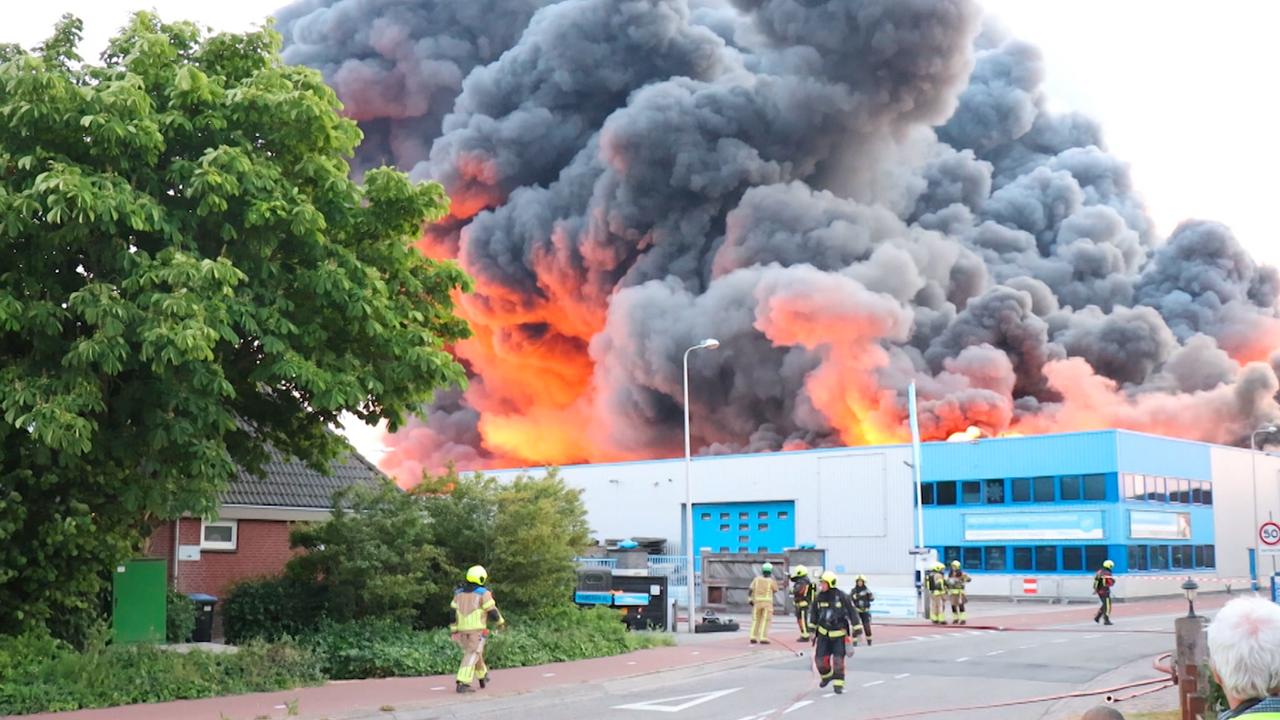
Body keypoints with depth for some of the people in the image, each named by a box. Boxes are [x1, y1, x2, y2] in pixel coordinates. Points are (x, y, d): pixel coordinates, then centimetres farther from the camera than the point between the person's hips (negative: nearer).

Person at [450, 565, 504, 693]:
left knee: (474, 653, 22)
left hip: (462, 630, 6)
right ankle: (462, 684, -18)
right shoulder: (483, 593, -9)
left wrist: (454, 631, 11)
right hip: (477, 630, -6)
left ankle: (482, 677, 36)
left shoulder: (459, 593, 8)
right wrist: (500, 621, 9)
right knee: (471, 657, -7)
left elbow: (453, 612, 7)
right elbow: (492, 611, -9)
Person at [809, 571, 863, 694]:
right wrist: (812, 629, 15)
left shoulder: (842, 597, -13)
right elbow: (813, 613, 13)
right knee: (820, 658, -1)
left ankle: (839, 684, 6)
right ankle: (826, 676, 28)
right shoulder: (819, 597, -1)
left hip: (839, 634, -4)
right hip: (823, 633, 4)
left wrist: (857, 630, -7)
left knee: (838, 659, -8)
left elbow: (852, 612, -8)